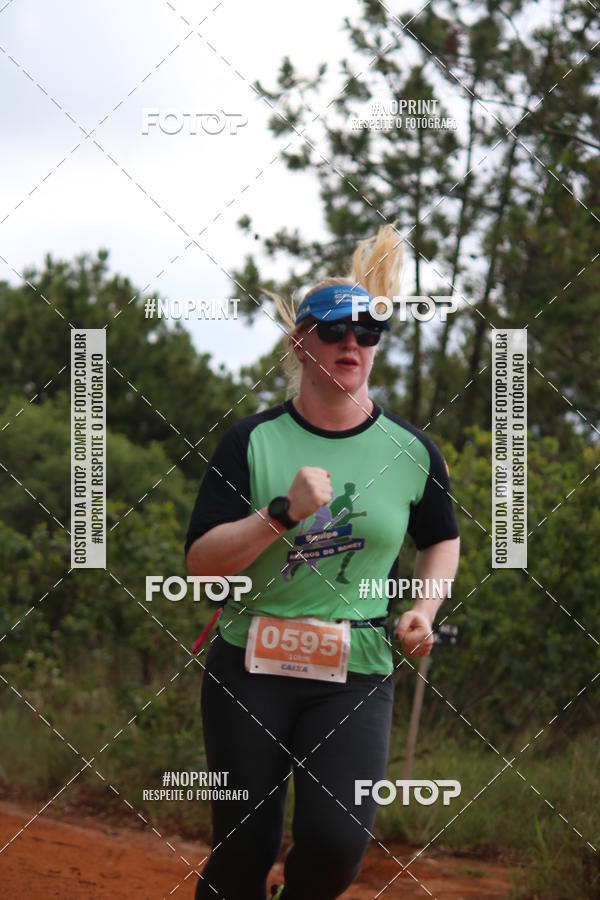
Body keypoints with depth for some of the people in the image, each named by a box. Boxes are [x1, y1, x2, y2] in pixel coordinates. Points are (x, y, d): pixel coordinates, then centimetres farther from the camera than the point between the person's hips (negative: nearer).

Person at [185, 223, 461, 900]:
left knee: (335, 845, -17)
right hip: (250, 666, 0)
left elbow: (441, 539, 23)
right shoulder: (252, 441, -1)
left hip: (357, 673, 1)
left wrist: (425, 608, 6)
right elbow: (200, 563, -8)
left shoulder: (411, 450, 5)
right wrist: (284, 513, -20)